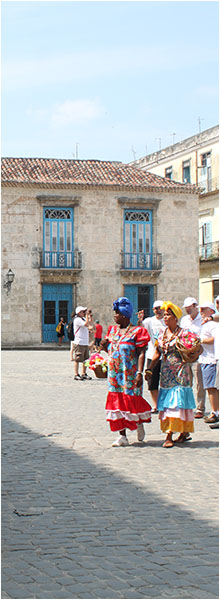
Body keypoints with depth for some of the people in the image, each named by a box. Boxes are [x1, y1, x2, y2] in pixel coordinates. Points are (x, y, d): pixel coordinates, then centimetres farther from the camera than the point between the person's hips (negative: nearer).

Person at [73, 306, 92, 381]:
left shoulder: (83, 319, 17)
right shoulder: (77, 319, -10)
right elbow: (86, 324, -21)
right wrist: (87, 315, -15)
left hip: (85, 343, 9)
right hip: (79, 343, -9)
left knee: (85, 360, 12)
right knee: (77, 359, -5)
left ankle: (84, 374, 20)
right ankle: (76, 375, -3)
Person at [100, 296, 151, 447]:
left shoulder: (136, 331, -7)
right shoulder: (113, 330, 13)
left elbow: (141, 354, -12)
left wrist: (140, 373, -20)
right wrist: (104, 345, 0)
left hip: (130, 373, -6)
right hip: (115, 374, 6)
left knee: (132, 401, -4)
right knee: (117, 402, 3)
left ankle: (140, 423, 27)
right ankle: (123, 436, 7)